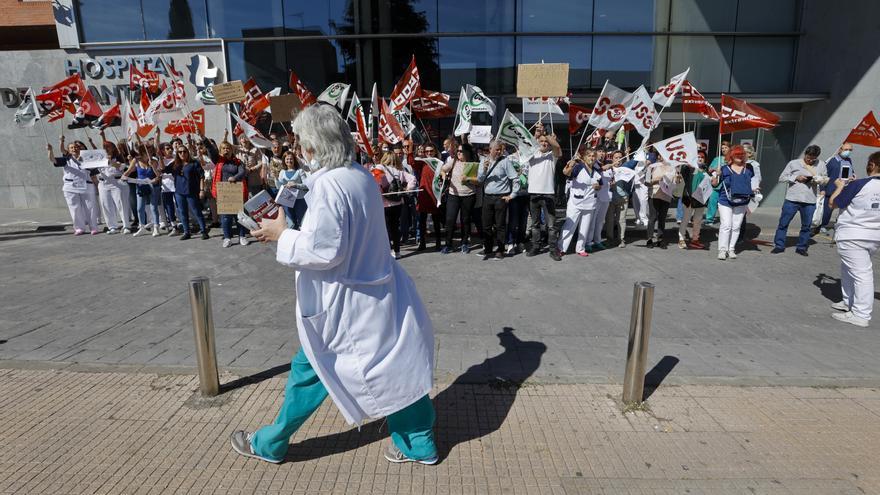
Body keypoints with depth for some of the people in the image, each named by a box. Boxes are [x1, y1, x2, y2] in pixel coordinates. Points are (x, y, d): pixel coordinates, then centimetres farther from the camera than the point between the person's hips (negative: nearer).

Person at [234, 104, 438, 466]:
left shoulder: (328, 184, -22)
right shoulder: (362, 175, 4)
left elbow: (324, 251, -23)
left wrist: (282, 235, -9)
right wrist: (297, 227, 16)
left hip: (342, 300, -7)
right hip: (377, 291, 7)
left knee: (310, 369, 12)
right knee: (395, 366, 15)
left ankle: (270, 444, 35)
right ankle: (419, 444, 30)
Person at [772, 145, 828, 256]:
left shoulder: (821, 165, 10)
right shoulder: (794, 163, 3)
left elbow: (826, 180, 15)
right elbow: (782, 178, 3)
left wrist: (819, 180, -7)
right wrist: (796, 178, -12)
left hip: (810, 201, 2)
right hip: (792, 199, -2)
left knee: (806, 225, 9)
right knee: (783, 223, 0)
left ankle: (801, 247, 21)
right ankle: (779, 245, 11)